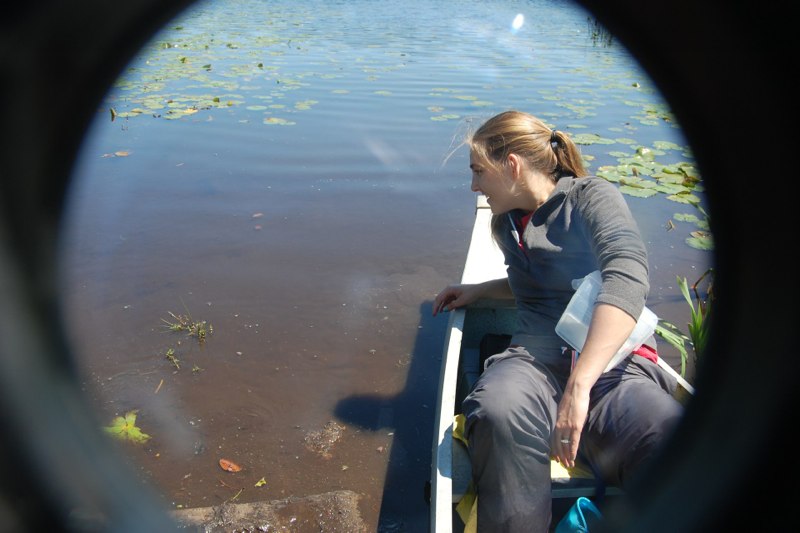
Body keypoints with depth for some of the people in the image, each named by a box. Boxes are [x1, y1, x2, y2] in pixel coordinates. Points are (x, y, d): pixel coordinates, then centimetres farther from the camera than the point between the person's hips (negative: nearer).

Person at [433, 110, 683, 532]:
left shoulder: (592, 197, 1)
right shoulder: (506, 224, 22)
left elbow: (627, 283, -16)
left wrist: (578, 386, -26)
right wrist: (479, 290, 27)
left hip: (614, 361, -3)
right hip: (537, 356, 4)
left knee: (668, 440, -39)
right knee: (499, 413, -36)